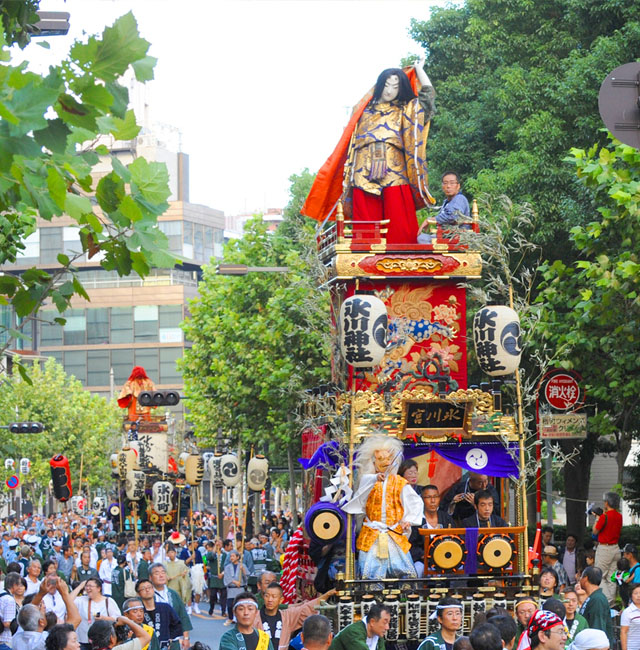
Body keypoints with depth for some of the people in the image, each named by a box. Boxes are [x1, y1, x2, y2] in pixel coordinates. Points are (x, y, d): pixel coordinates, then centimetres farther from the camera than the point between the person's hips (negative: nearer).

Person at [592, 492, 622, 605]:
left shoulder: (604, 516, -17)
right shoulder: (619, 516, 5)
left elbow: (595, 531, -8)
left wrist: (597, 518, 6)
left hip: (604, 548, -7)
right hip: (616, 548, 7)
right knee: (611, 577, 12)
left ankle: (608, 600, -11)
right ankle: (611, 602, 14)